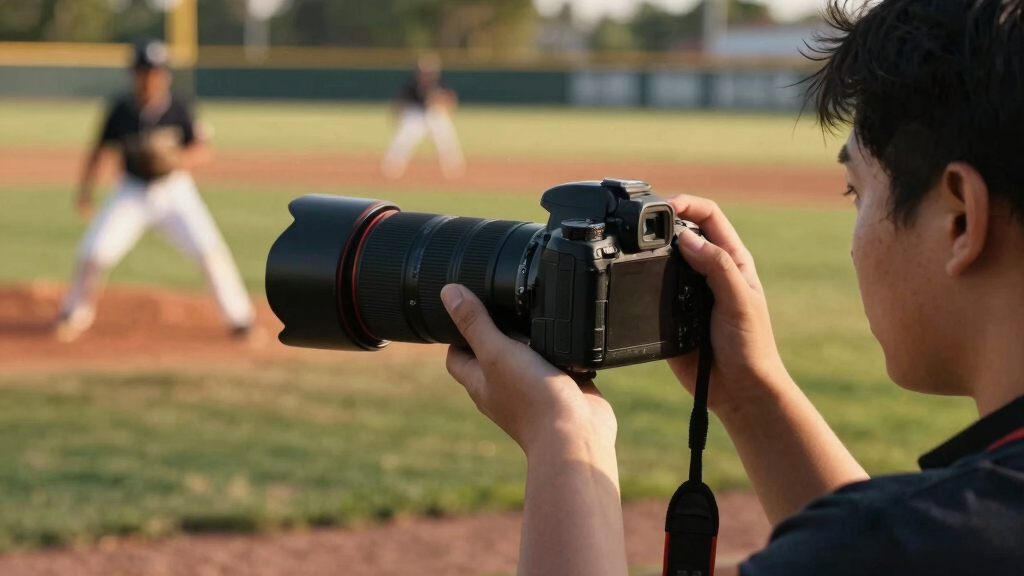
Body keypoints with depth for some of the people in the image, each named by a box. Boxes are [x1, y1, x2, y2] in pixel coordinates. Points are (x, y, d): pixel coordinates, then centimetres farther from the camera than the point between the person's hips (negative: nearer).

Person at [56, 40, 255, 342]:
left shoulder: (177, 110, -9)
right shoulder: (121, 111, -7)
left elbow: (200, 151, -7)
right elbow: (99, 148, 4)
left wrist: (176, 159, -28)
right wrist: (85, 188, -6)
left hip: (175, 191, -1)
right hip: (132, 193, 1)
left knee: (210, 248, -15)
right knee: (95, 251, -12)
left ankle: (240, 318, 1)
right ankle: (74, 314, 14)